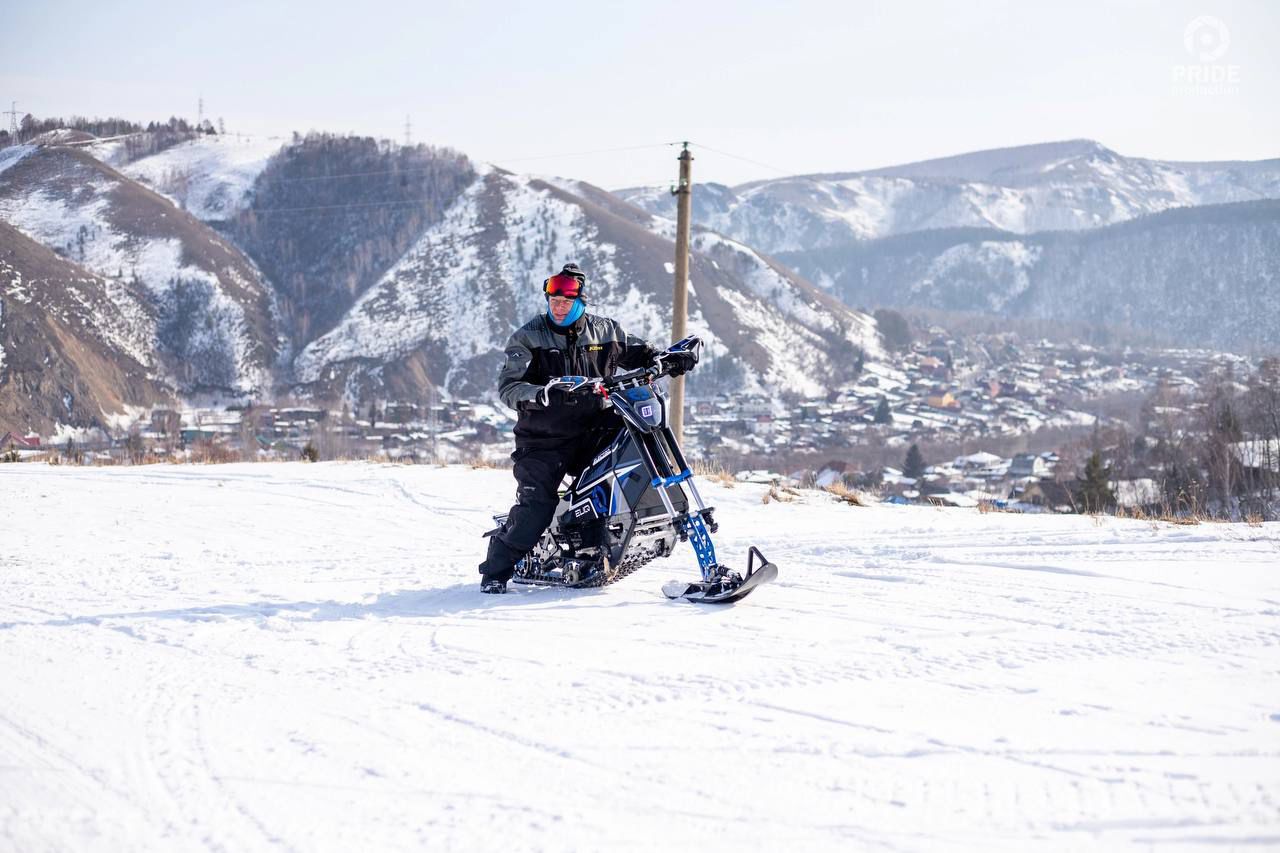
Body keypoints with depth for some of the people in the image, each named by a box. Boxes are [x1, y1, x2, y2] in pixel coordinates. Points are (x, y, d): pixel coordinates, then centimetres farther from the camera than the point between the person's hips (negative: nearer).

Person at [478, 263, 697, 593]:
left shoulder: (605, 331, 6)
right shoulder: (528, 338, -3)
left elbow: (637, 353, 20)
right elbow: (508, 386, -11)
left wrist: (667, 360, 0)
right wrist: (538, 395, -31)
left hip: (592, 431, 3)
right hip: (544, 438, -3)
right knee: (536, 508, -15)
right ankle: (495, 570, 0)